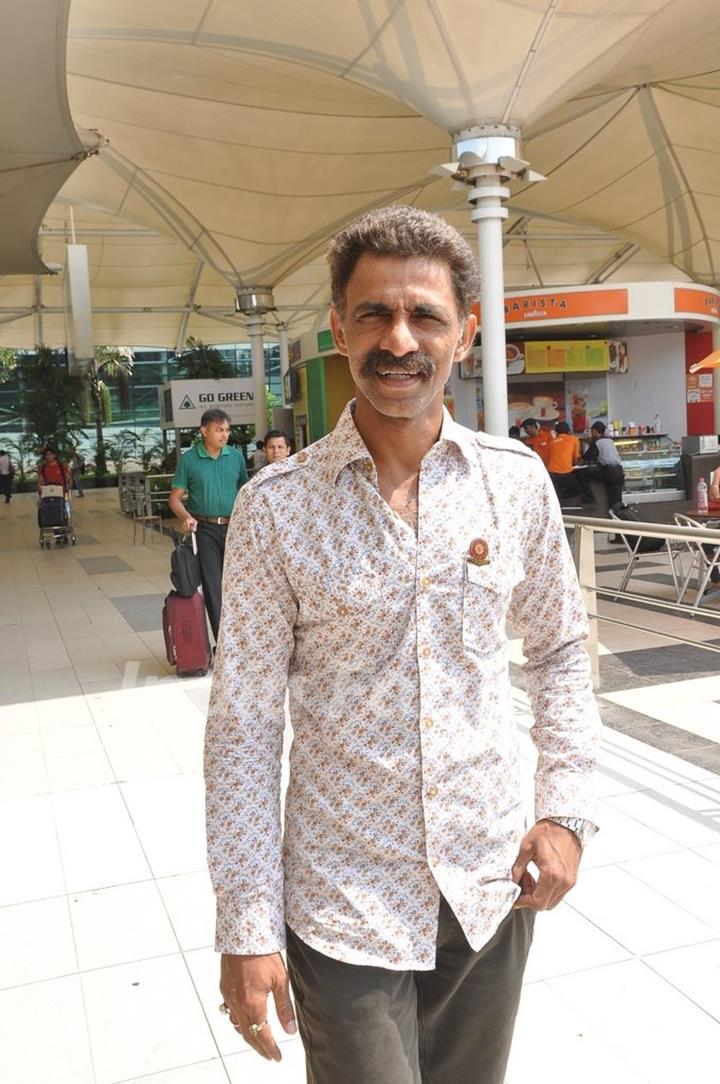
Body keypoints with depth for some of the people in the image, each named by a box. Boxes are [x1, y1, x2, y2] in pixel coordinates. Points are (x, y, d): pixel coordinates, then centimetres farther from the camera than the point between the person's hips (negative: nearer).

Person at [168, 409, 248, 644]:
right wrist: (186, 517, -18)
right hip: (205, 529, -2)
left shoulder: (236, 456, 5)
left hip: (234, 527, 2)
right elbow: (175, 498, 0)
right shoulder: (189, 459, -3)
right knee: (212, 587, -2)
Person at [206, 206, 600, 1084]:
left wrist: (565, 807, -1)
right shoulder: (276, 506, -12)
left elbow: (558, 648, 8)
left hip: (492, 885, 3)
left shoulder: (517, 480, -4)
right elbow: (243, 723, -10)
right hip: (342, 903, -2)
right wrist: (246, 929, -10)